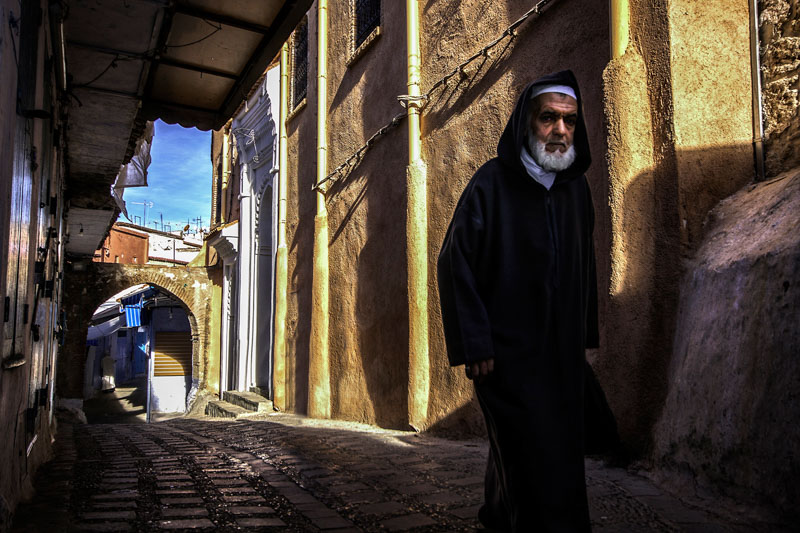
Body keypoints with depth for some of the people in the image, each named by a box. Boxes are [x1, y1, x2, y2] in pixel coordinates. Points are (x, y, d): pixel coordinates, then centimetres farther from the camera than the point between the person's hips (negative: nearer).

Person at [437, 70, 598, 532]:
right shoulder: (492, 183, -9)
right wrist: (474, 344, -15)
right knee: (538, 461, -5)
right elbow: (455, 264, -12)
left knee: (562, 454, 15)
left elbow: (585, 268, 15)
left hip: (562, 355, 6)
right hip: (508, 353, -6)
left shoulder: (577, 187, 8)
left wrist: (584, 337, 13)